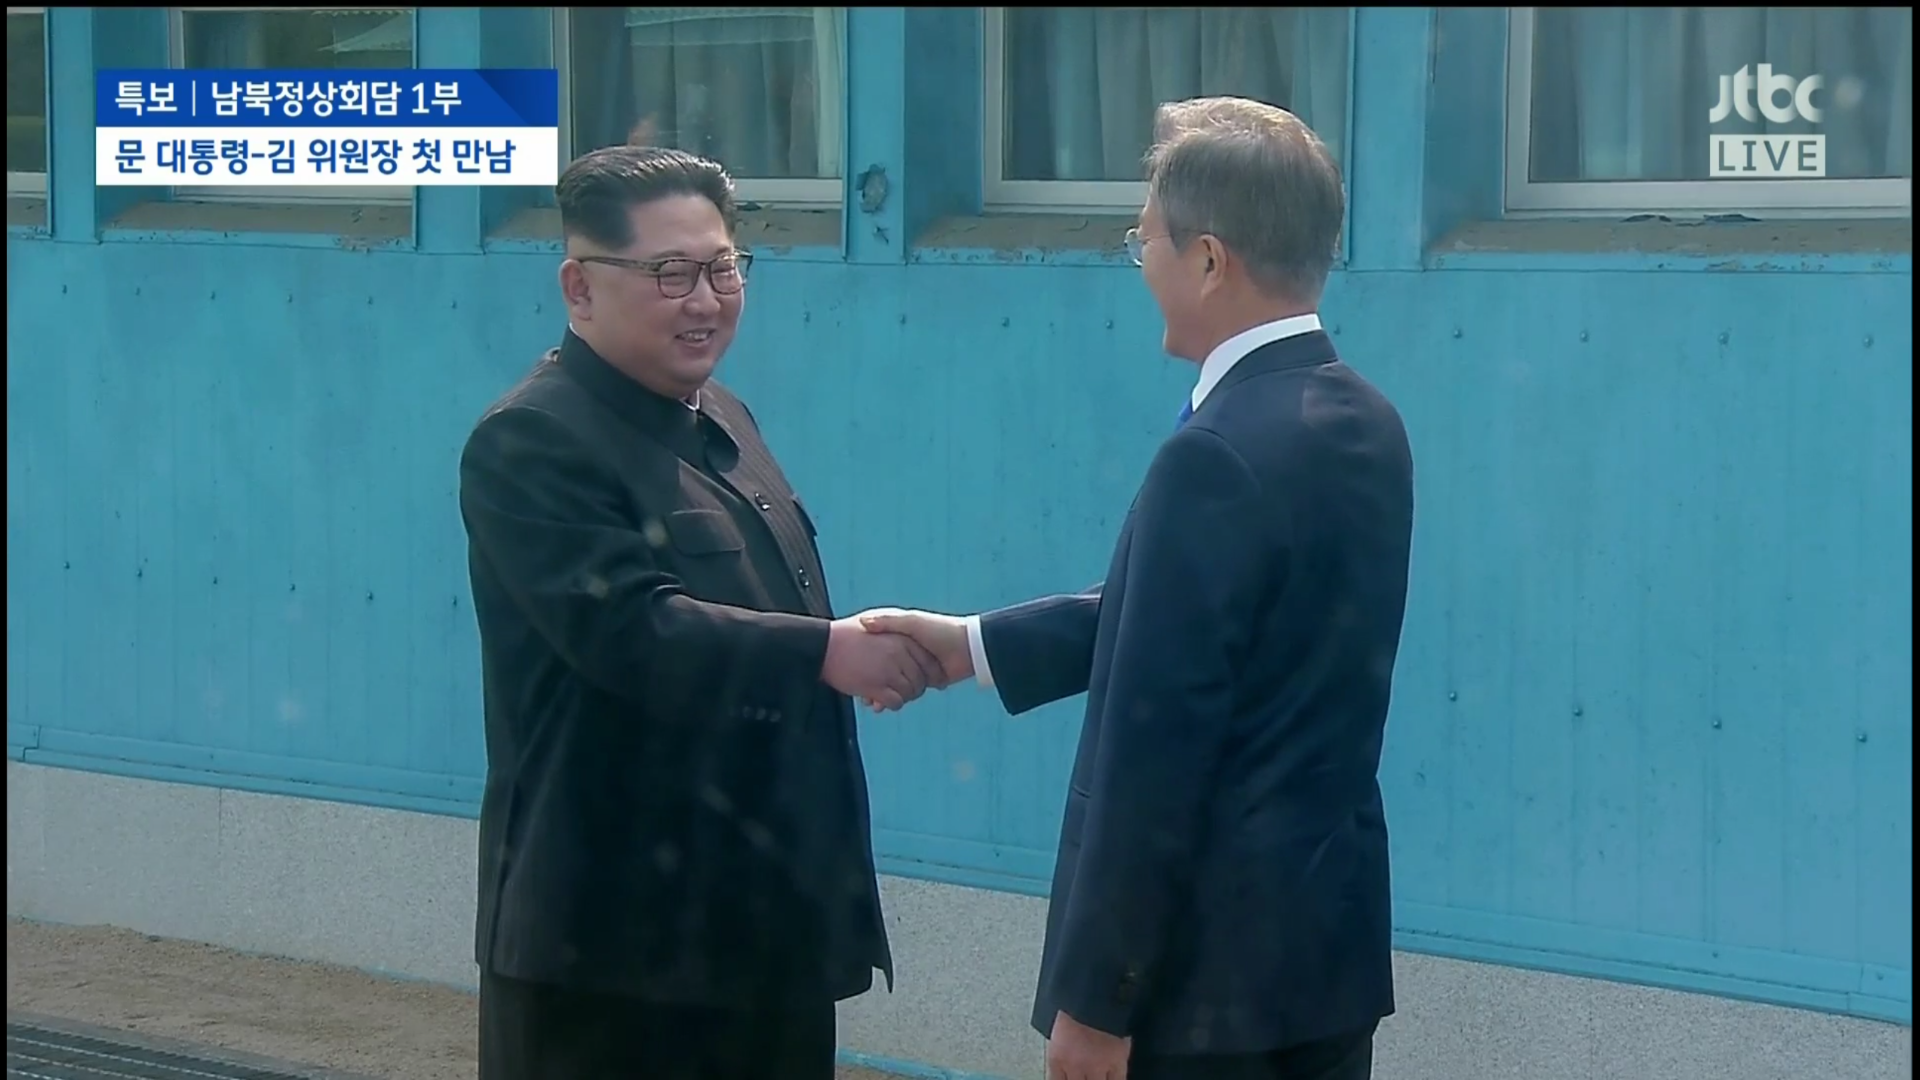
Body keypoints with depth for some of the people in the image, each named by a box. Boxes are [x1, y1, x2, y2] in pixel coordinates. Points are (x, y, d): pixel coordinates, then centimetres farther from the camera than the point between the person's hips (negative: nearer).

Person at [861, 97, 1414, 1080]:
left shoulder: (1219, 457, -20)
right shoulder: (1364, 426, 8)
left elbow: (1156, 746, -21)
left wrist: (1094, 996, -17)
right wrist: (979, 644, 18)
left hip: (1210, 958, -9)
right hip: (1329, 934, 9)